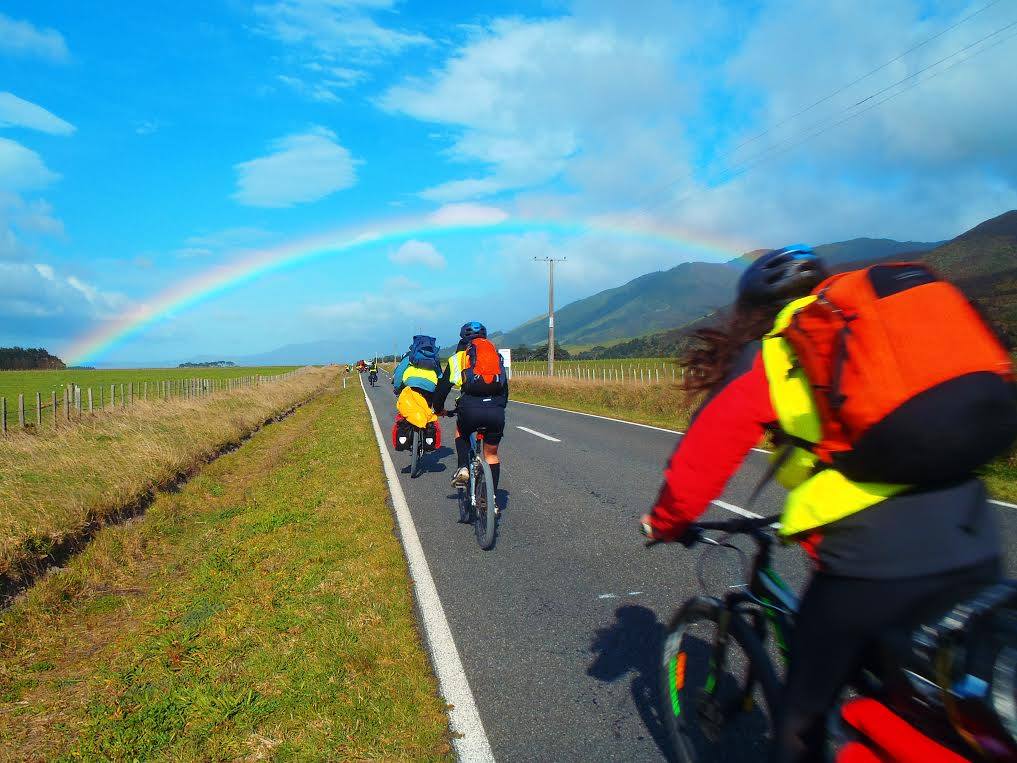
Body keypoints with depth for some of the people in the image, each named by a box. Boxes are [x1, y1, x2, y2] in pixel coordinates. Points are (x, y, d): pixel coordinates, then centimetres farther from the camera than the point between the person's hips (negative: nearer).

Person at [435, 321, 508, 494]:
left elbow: (443, 386, 21)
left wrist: (439, 408, 38)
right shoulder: (497, 356, 25)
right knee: (491, 453, 20)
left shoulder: (458, 357, 18)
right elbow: (505, 386, 30)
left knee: (461, 433, 32)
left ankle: (463, 468, 13)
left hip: (470, 409, -2)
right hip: (496, 410, 2)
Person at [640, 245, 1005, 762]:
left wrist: (665, 524, 22)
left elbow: (697, 462, 2)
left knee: (802, 719, 19)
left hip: (868, 570, -5)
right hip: (976, 555, 6)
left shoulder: (766, 359, 3)